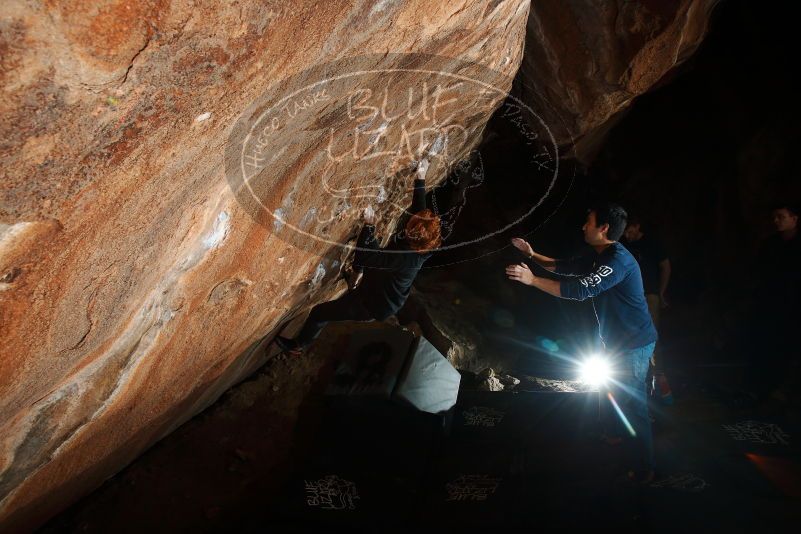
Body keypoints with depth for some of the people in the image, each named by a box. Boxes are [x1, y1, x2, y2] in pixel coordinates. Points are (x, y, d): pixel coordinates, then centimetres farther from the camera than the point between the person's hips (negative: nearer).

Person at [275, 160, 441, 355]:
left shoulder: (400, 258, -41)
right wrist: (421, 179, 1)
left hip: (372, 307, -7)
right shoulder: (424, 247, -20)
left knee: (319, 313, 10)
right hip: (390, 301, 7)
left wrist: (369, 226, -29)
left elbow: (362, 258, -36)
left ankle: (297, 345, 33)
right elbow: (420, 209, -4)